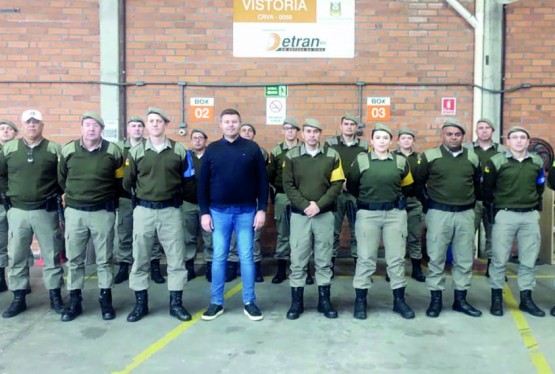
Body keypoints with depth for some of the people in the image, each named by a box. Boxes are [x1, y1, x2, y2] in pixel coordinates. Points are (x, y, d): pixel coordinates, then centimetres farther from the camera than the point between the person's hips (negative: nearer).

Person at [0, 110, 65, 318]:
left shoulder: (54, 149, -2)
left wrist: (56, 195, -3)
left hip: (46, 211, -2)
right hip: (17, 211, 2)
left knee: (51, 255, 6)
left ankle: (55, 296, 17)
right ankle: (19, 298, 20)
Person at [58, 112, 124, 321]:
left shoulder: (113, 151, -4)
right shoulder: (68, 150, 0)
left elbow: (119, 180, 8)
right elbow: (61, 179, 15)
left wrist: (106, 197, 9)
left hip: (103, 212, -1)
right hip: (74, 211, 2)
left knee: (104, 258, 7)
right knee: (74, 258, 9)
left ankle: (105, 299, 19)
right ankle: (74, 301, 21)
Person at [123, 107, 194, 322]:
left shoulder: (179, 150, 1)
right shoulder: (136, 151, 3)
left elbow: (187, 179, 8)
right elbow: (128, 182, 9)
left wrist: (175, 194, 3)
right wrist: (139, 196, 7)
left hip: (171, 211, 0)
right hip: (144, 211, 1)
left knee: (176, 258, 5)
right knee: (140, 259, 8)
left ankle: (176, 303, 18)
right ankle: (140, 304, 22)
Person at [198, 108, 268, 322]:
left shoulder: (252, 148, 1)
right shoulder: (211, 150, 4)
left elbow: (262, 181, 0)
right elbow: (202, 184, 4)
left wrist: (262, 209, -5)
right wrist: (204, 212, -2)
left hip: (246, 211, -1)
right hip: (219, 212, 1)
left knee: (246, 257, 5)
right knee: (218, 258, 7)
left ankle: (249, 302, 16)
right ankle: (216, 302, 18)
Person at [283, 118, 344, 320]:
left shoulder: (332, 155, 1)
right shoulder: (291, 156, 1)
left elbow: (337, 184, -2)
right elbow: (288, 185, -2)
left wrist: (319, 205, -13)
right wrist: (305, 205, -13)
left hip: (325, 214, 1)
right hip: (299, 214, 0)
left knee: (324, 260, 8)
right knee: (298, 260, 3)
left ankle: (324, 300, 20)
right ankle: (296, 302, 14)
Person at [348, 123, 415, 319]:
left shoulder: (401, 161, 4)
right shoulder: (361, 160, -1)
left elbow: (408, 187, 17)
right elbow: (351, 186, 8)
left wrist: (394, 197, 13)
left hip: (395, 213, 2)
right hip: (367, 213, -2)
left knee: (396, 257, 8)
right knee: (366, 258, 3)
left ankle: (399, 300, 21)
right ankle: (360, 301, 15)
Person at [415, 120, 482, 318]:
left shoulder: (472, 158, 8)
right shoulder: (430, 156, -2)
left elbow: (478, 183, 20)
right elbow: (418, 182, 6)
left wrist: (472, 202, 12)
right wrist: (427, 203, 2)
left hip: (465, 214, 3)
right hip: (439, 213, -3)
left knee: (464, 258, 9)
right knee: (436, 258, 2)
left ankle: (460, 299, 22)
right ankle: (435, 299, 13)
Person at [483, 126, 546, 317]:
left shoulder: (537, 162, 6)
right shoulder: (496, 162, -6)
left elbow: (540, 186, 20)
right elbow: (487, 188, 0)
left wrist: (535, 205, 14)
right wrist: (492, 209, 1)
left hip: (530, 216, 4)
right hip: (504, 215, -4)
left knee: (529, 260, 9)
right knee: (499, 258, 1)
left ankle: (526, 299, 21)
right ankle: (497, 298, 14)